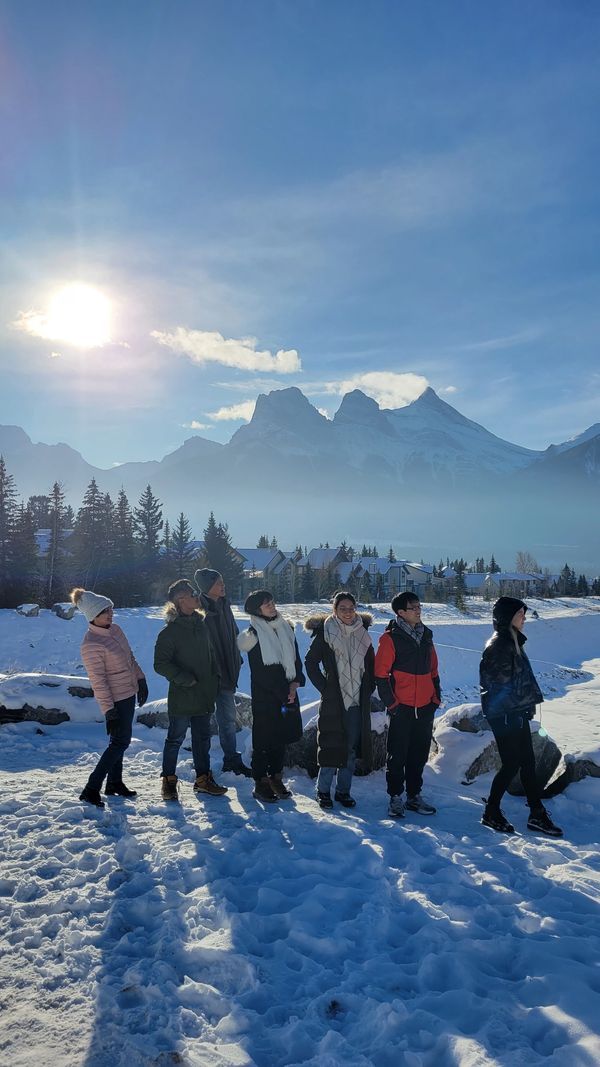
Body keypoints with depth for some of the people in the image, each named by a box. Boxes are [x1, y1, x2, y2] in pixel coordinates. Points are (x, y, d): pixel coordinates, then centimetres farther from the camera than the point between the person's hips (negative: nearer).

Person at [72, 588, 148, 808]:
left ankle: (115, 783, 29)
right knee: (120, 742, -3)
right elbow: (98, 680, -22)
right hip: (116, 699, -8)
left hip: (129, 693, 8)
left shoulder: (115, 629, 3)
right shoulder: (91, 644, -22)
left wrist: (141, 681, 14)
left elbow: (130, 657, 14)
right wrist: (108, 710, -21)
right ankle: (91, 789, 5)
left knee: (120, 740, 16)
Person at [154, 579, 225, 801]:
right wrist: (184, 678, -20)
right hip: (181, 697, -6)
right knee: (176, 738, 6)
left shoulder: (201, 624, 8)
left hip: (203, 695, 6)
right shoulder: (170, 631, -13)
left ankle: (203, 779, 27)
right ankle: (168, 780, 22)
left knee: (203, 738, 14)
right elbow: (160, 664, -14)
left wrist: (214, 680, 10)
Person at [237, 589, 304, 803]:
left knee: (281, 737, 12)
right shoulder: (254, 635, -10)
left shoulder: (286, 628, 8)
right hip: (264, 696, -6)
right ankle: (260, 783, 12)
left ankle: (276, 777, 25)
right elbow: (262, 673, -12)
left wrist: (295, 683, -5)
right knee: (263, 739, 1)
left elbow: (296, 659, 11)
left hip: (287, 694, 6)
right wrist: (284, 693, -9)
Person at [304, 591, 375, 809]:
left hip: (358, 701, 4)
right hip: (333, 701, -4)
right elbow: (310, 662, -2)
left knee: (352, 747, 8)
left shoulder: (363, 633, 7)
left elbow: (371, 664, 17)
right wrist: (324, 687, -7)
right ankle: (323, 790, 14)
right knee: (332, 746, -2)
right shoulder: (325, 633, -6)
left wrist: (368, 688, 8)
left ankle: (343, 790, 22)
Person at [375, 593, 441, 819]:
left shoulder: (426, 635, 10)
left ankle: (414, 796, 27)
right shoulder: (391, 638, -10)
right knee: (397, 755, 4)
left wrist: (436, 697, 10)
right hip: (402, 707, -6)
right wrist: (391, 703, -11)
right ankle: (396, 797, 16)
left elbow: (433, 670, 16)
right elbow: (380, 674, -10)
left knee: (419, 754, 14)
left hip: (425, 707, 6)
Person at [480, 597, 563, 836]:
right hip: (504, 715, -9)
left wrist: (529, 704, 13)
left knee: (527, 762, 12)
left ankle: (537, 815, 21)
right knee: (512, 764, -1)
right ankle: (491, 814, 14)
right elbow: (497, 682, -19)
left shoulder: (514, 642, 13)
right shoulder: (498, 645, -17)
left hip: (517, 713, 9)